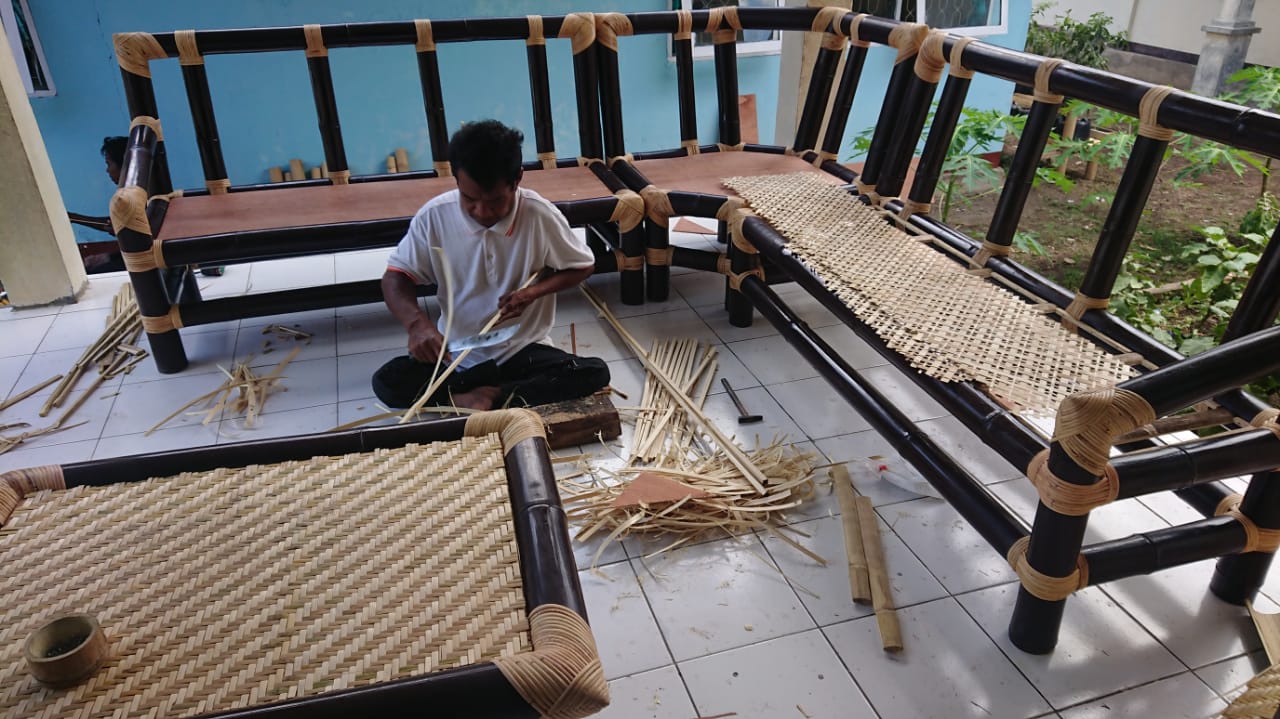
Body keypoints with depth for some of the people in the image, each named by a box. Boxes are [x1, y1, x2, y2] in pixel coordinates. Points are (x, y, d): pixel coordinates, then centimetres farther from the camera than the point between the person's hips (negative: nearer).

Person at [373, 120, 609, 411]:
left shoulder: (540, 215, -16)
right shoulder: (434, 216, -13)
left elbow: (582, 266, 0)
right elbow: (396, 277, -4)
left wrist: (534, 291, -18)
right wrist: (417, 322, -26)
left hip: (523, 350, -1)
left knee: (595, 373, -26)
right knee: (386, 383, -23)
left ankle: (491, 396, -18)